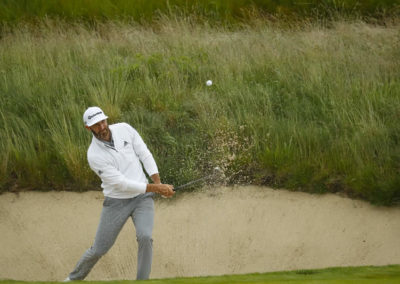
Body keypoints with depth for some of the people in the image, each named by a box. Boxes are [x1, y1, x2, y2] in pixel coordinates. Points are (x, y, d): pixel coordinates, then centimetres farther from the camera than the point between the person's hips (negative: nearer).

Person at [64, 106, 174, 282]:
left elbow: (145, 155, -3)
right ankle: (75, 278, 34)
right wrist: (156, 188, -23)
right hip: (117, 203, -2)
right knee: (99, 249, 4)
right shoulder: (94, 155, -21)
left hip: (142, 197, 2)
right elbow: (122, 183, -23)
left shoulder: (124, 129, -10)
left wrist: (159, 185, -13)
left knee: (145, 237, -24)